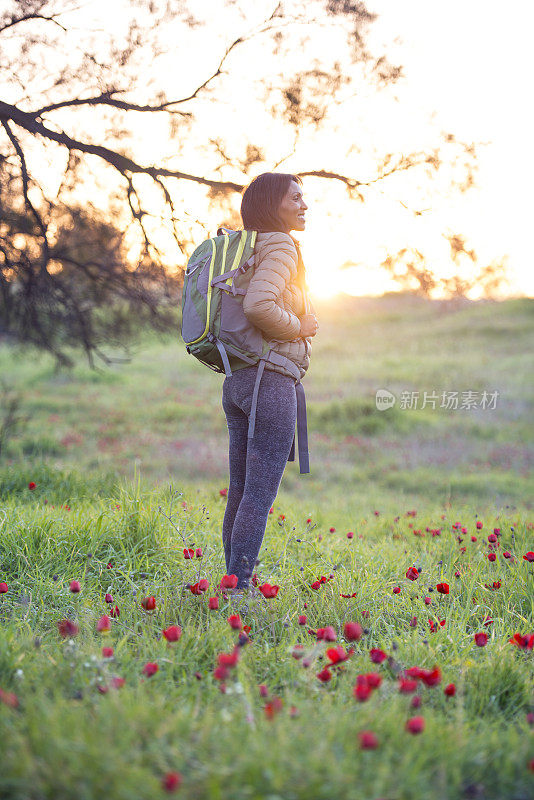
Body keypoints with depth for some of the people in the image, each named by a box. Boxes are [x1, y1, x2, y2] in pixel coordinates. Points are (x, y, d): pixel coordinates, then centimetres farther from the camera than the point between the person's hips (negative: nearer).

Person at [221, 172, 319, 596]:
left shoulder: (248, 251, 18)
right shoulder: (281, 247, -10)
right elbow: (258, 305, -26)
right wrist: (300, 328, -11)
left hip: (236, 381, 9)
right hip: (270, 379, -9)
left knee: (241, 492, 11)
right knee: (260, 495, -6)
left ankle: (233, 584, 17)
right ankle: (239, 588, -4)